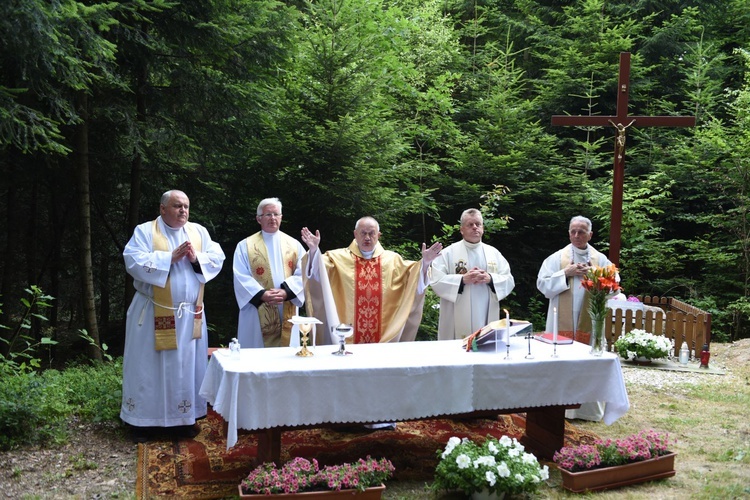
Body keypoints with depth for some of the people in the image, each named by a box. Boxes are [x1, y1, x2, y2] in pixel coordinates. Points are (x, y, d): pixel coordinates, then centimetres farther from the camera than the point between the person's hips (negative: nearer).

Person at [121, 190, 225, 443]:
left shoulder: (199, 232, 9)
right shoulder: (145, 231, -4)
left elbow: (218, 259, 3)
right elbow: (134, 262, -17)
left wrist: (197, 258, -15)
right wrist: (170, 257, -19)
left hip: (190, 314, 4)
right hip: (154, 314, -4)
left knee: (187, 366, 9)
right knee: (149, 366, 3)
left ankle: (185, 418, 19)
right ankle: (143, 420, 13)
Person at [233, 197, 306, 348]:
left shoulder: (294, 245, 10)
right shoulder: (245, 246, 3)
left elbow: (302, 274, 0)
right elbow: (241, 278, -5)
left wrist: (286, 292, -16)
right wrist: (261, 294, -19)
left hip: (288, 315, 2)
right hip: (258, 316, -2)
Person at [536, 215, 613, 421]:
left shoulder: (601, 260, 8)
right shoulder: (557, 258, 3)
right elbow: (542, 284, -4)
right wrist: (566, 273, -13)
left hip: (590, 323, 1)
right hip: (562, 322, -1)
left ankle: (589, 409, 12)